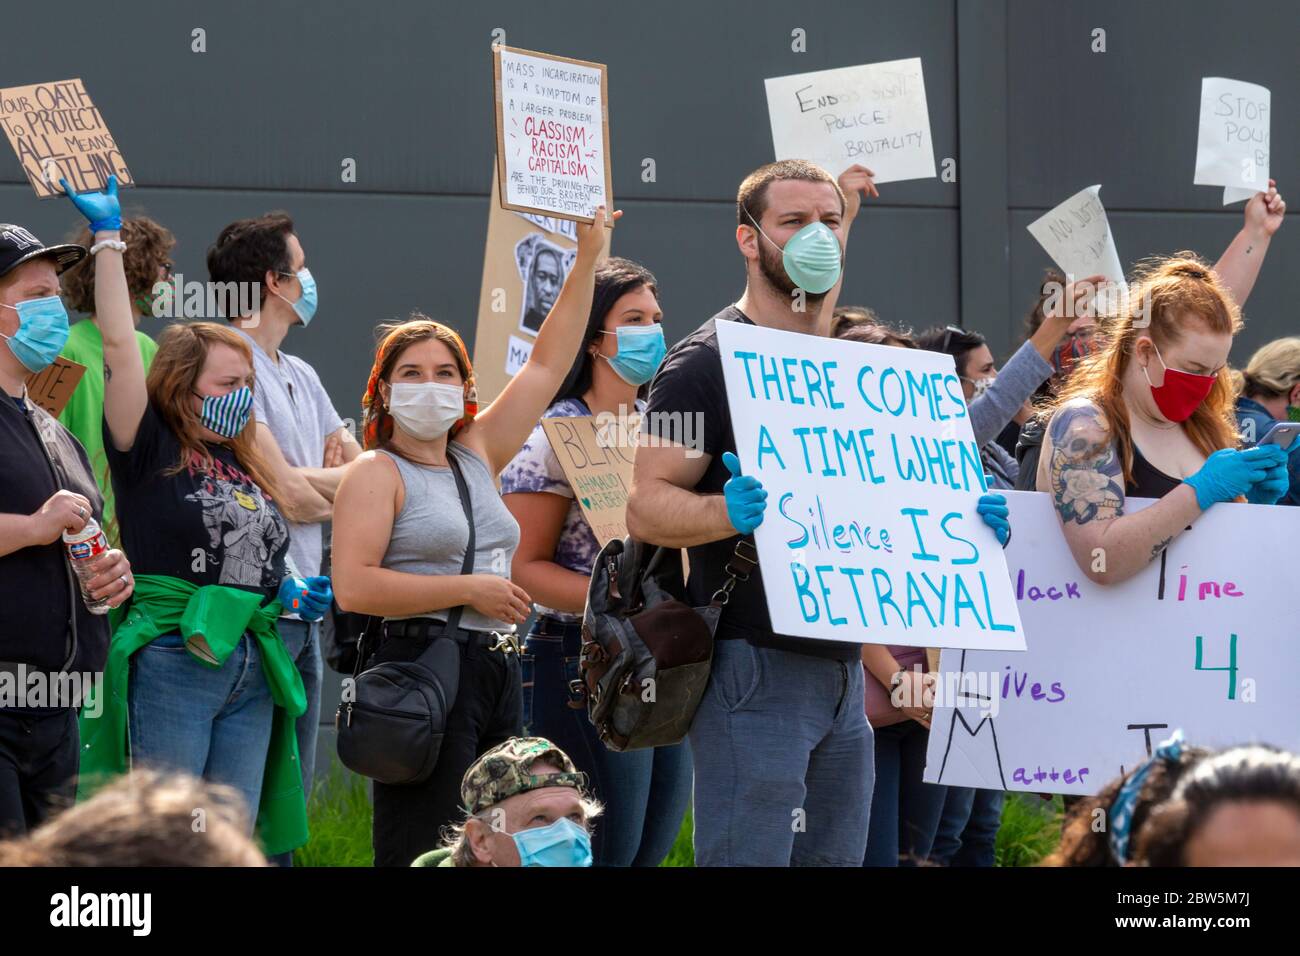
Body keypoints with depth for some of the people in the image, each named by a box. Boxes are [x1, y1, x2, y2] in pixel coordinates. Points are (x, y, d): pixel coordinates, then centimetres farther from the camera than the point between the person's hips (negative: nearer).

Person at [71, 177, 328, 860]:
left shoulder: (245, 467, 17)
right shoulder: (150, 451, -3)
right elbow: (119, 346, -10)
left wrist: (291, 592, 10)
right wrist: (107, 234, -10)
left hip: (251, 668, 7)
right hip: (171, 664, -7)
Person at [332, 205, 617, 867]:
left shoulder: (477, 455, 17)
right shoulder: (376, 473, -2)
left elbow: (547, 365, 19)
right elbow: (353, 587, -15)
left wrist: (587, 259, 14)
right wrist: (469, 591, -12)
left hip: (497, 674, 8)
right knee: (421, 859, -11)